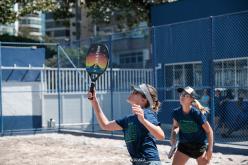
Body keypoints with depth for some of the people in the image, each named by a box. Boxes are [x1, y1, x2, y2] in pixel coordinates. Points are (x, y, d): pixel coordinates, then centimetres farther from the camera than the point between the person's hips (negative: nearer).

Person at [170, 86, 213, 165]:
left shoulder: (197, 113, -21)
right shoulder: (177, 112, -10)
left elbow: (209, 131, -13)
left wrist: (210, 149, -15)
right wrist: (173, 135, -9)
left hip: (199, 146, -3)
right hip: (184, 146, 3)